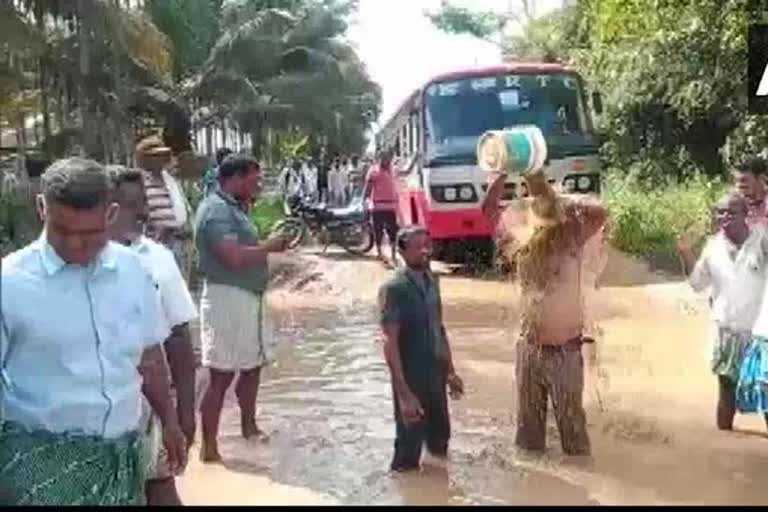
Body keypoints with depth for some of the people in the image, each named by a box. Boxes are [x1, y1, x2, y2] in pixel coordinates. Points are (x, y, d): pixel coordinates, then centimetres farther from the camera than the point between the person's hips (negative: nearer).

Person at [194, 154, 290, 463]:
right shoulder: (216, 210, -16)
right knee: (221, 376, -5)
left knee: (253, 366, 21)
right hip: (228, 299, -10)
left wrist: (270, 246, 8)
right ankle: (209, 449, 3)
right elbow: (234, 256, -26)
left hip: (249, 298, 10)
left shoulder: (232, 208, 15)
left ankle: (249, 427, 39)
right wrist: (271, 247, -14)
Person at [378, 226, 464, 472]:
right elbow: (390, 344, -23)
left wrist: (450, 371, 14)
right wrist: (404, 393, -26)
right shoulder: (394, 289, -20)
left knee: (440, 440, 21)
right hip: (411, 380, -7)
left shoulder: (432, 281, 3)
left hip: (435, 376, 7)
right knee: (409, 447, 7)